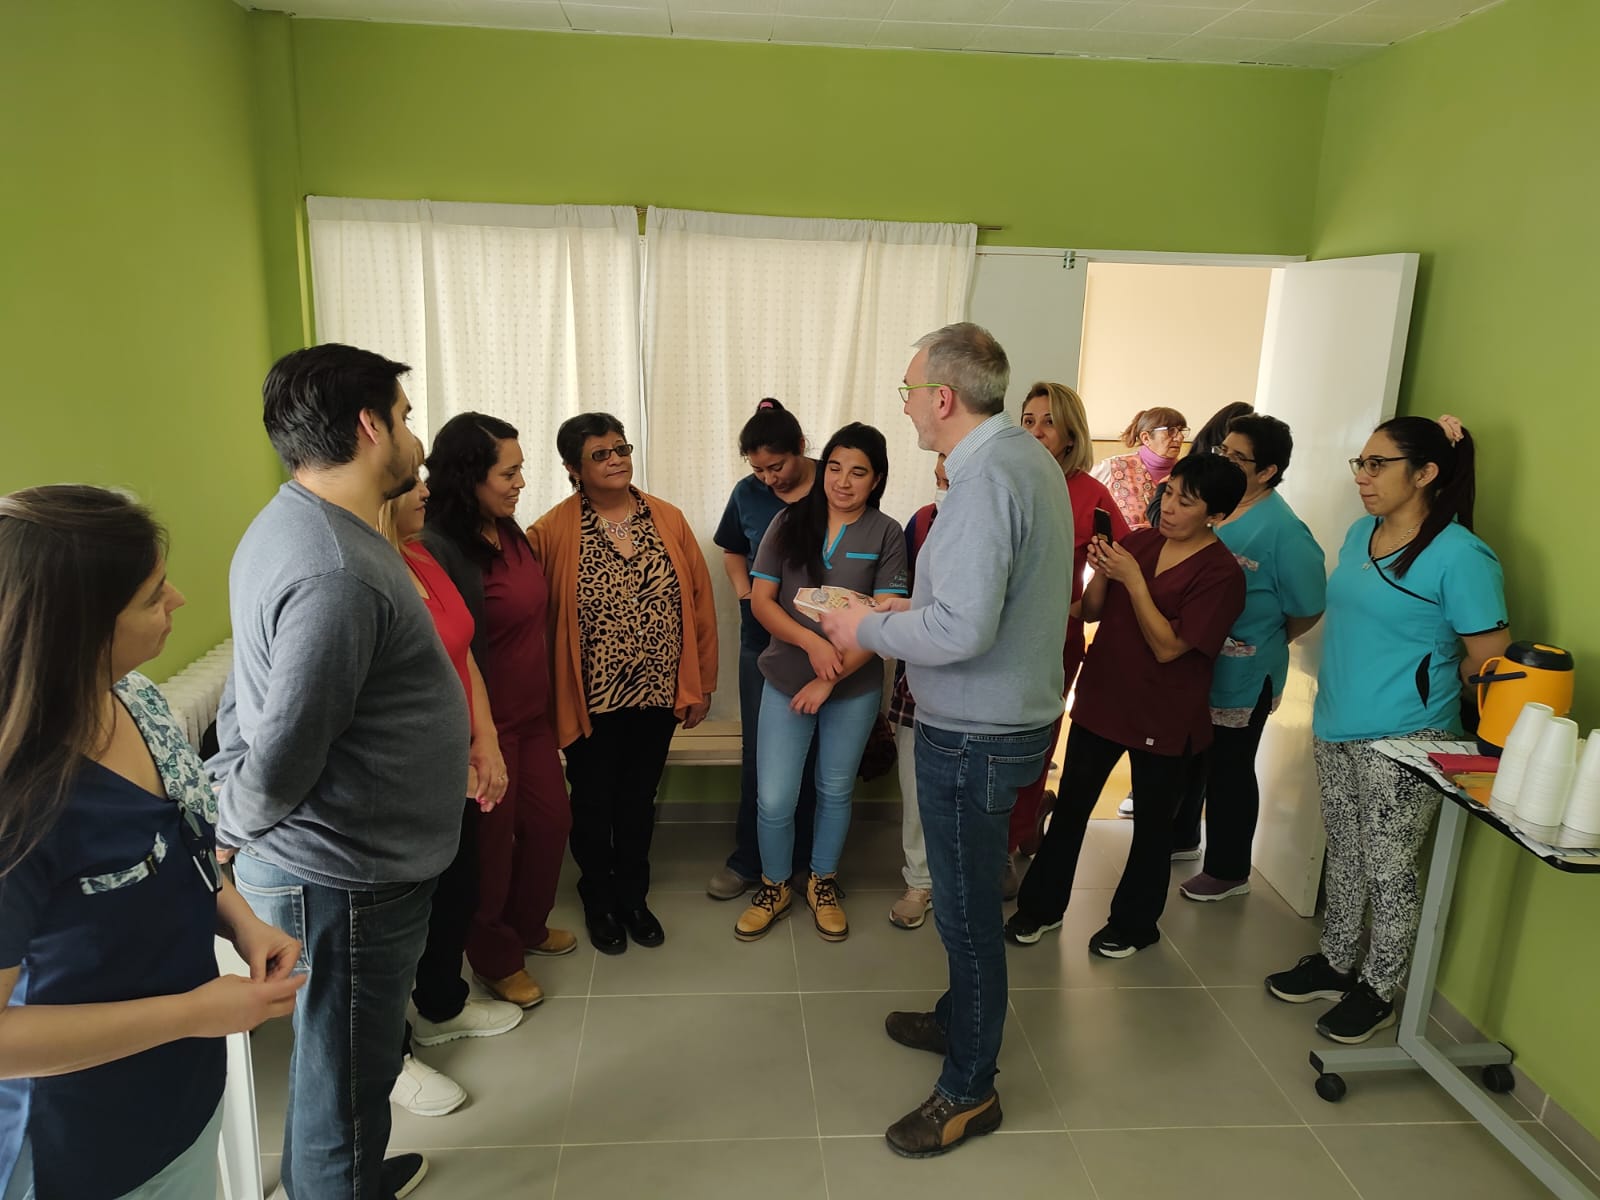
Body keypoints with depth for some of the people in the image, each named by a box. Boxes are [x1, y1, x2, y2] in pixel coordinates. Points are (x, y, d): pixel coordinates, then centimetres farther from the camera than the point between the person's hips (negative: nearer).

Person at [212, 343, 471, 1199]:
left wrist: (224, 800, 11)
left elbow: (248, 697, 12)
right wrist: (235, 832, -8)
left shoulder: (293, 525, 7)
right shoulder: (336, 574, -28)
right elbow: (282, 757, -26)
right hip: (345, 879, -10)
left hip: (334, 863, 10)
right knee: (346, 1071, 11)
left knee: (337, 1058, 28)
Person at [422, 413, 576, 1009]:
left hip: (531, 713, 8)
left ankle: (528, 923, 46)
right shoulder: (441, 550, -25)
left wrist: (549, 704, 16)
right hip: (485, 723, -8)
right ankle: (496, 958, 36)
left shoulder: (507, 530, 2)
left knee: (550, 820, 21)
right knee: (491, 842, 12)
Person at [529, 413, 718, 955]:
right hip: (591, 701, -2)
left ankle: (633, 896, 39)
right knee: (594, 803, 15)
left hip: (658, 696, 3)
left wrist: (700, 683, 1)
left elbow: (700, 602, 1)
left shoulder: (668, 519, -1)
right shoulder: (552, 532, -11)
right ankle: (599, 901, 38)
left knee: (639, 800, 18)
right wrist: (552, 698, -9)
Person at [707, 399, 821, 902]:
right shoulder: (748, 493, 0)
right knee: (758, 751, 8)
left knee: (812, 753, 9)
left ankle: (807, 860, 25)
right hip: (763, 638, 3)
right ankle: (749, 859, 22)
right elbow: (733, 552, 17)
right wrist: (746, 598, 2)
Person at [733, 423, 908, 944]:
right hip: (785, 682, 1)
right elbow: (761, 600, -3)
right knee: (773, 800, 1)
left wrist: (829, 680, -16)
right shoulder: (790, 523, -2)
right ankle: (774, 887, 28)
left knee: (836, 791, 16)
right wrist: (810, 641, -20)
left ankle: (823, 883, 39)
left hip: (856, 688, 0)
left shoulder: (887, 535, -7)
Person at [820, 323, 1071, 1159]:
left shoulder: (986, 480, -25)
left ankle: (970, 1091, 24)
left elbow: (963, 629, -31)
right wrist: (908, 607, 9)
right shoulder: (1026, 456, 7)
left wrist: (868, 630, -16)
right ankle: (960, 1020, 46)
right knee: (968, 895, 25)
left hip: (973, 733, -10)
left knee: (967, 908, 6)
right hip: (1010, 712, 10)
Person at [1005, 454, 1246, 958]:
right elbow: (1092, 613, 4)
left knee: (1152, 821, 13)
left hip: (1164, 718, -4)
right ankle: (1042, 904, 26)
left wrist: (1133, 579, -24)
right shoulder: (1137, 541, 2)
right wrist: (1101, 571, -15)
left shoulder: (1221, 573, -14)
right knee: (1070, 805, 11)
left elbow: (1167, 646, -20)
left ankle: (1135, 922, 31)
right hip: (1101, 698, 5)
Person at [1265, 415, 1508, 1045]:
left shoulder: (1460, 555, -16)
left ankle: (1377, 992, 25)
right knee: (1343, 857, 20)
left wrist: (1420, 686, 1)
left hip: (1402, 743, -7)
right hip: (1337, 732, 7)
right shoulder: (1360, 533, 7)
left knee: (1388, 872, 7)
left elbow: (1490, 658, -13)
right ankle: (1335, 963, 37)